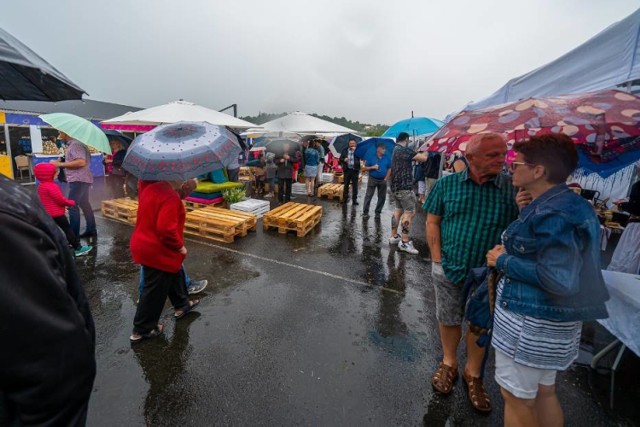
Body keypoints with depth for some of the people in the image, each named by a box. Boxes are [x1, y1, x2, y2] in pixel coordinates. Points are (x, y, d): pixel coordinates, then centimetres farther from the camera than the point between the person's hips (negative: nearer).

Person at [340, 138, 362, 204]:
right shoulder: (345, 150, 7)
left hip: (355, 170, -1)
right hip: (347, 170, 2)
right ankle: (345, 198, 17)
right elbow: (340, 159, 8)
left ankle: (354, 199, 11)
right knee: (346, 185, 8)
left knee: (355, 185, 3)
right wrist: (344, 160, -12)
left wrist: (355, 150, -16)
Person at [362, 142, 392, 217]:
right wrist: (372, 167, -18)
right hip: (372, 179, -2)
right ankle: (365, 212, 6)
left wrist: (386, 178, -3)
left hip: (383, 180, 3)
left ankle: (378, 212, 20)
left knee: (382, 197, 7)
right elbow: (364, 168, -3)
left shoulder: (387, 157, 1)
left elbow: (389, 169, 5)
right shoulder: (371, 156, -5)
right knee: (368, 196, -2)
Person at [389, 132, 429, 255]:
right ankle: (405, 242, -7)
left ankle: (394, 236, 20)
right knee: (410, 212, -8)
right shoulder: (405, 150, -13)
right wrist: (427, 151, 4)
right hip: (404, 186, -10)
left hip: (395, 186, 10)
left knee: (398, 210, 15)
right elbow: (423, 158, -15)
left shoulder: (396, 150, 17)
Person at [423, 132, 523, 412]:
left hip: (487, 272, 0)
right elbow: (432, 222, 0)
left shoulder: (513, 187, -6)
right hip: (448, 269, 0)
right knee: (448, 319, 17)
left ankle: (473, 374, 40)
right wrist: (437, 259, -6)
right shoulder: (447, 184, -5)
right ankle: (449, 363, 42)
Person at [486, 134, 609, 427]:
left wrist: (504, 261, -19)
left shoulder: (552, 213, -24)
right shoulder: (570, 204, 8)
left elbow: (560, 279, -29)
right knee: (543, 391, 26)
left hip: (529, 321, -10)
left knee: (517, 397, 9)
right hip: (547, 319, 10)